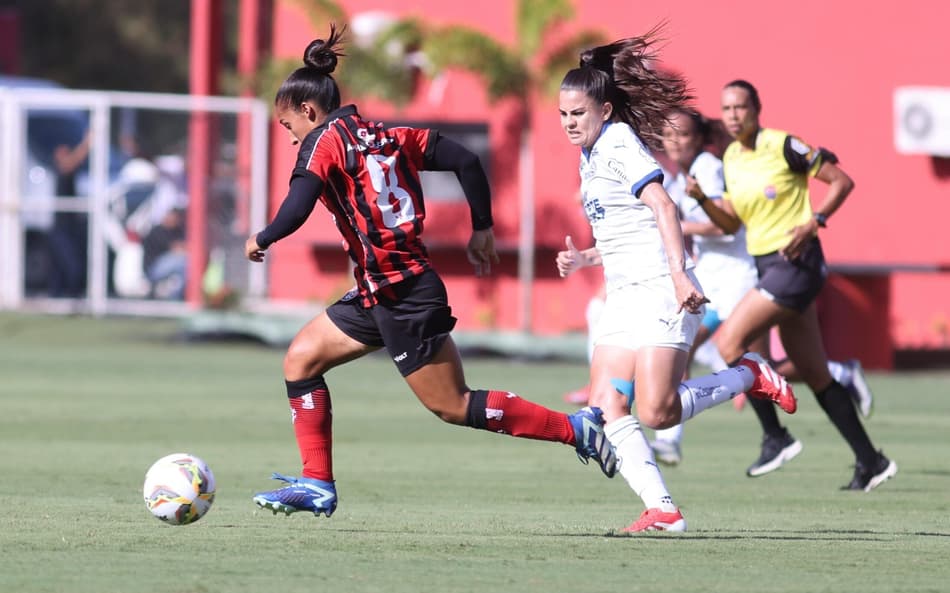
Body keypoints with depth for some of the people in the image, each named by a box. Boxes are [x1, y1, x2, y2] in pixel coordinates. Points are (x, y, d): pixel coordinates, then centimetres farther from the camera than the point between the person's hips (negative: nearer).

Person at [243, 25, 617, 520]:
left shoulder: (324, 142, -9)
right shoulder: (388, 136, 13)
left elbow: (298, 206, -23)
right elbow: (466, 162, 11)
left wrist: (262, 240, -4)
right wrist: (482, 230, 19)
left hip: (402, 297, -10)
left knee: (453, 407, -2)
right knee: (301, 358, 12)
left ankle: (576, 428, 2)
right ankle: (317, 486, 12)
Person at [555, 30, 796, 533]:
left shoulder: (619, 143, -9)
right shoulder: (591, 156, 19)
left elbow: (662, 207, -20)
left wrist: (678, 272, -30)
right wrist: (583, 259, 16)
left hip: (660, 290, -9)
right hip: (624, 297, 9)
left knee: (655, 413, -16)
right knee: (606, 408, -6)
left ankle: (748, 376, 6)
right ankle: (662, 510, -10)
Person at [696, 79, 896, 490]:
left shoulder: (783, 145, -11)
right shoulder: (731, 158, 11)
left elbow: (841, 181, -7)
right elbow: (731, 223, 15)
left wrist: (813, 223, -17)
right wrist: (703, 200, -2)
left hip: (796, 261, -8)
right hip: (768, 266, 8)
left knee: (730, 342, -16)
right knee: (815, 375, 9)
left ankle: (775, 437, -7)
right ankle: (870, 462, 14)